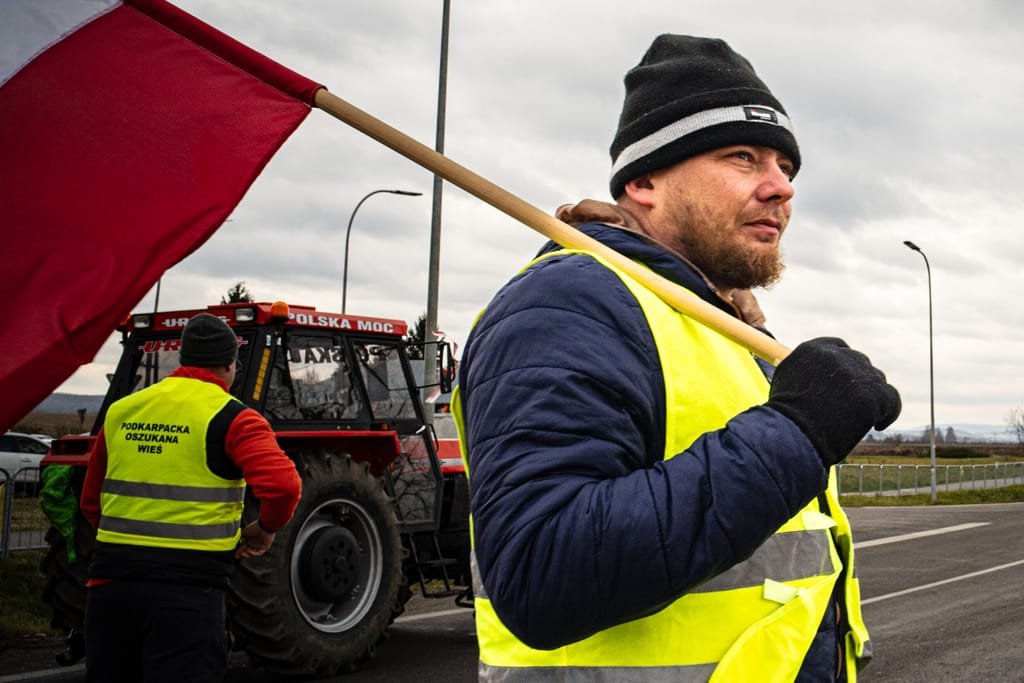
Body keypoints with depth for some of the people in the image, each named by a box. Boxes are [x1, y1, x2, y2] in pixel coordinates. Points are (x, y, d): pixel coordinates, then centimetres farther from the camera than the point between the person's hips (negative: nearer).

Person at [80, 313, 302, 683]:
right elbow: (282, 484, -21)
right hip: (188, 587, -5)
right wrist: (267, 528, -2)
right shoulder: (232, 417, -6)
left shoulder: (121, 411, 11)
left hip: (110, 581, 6)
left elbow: (91, 502, 19)